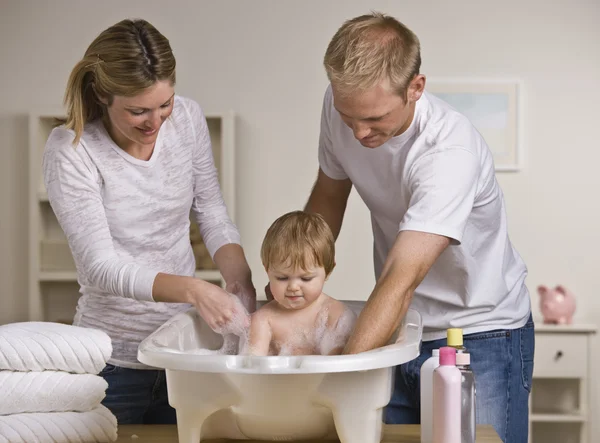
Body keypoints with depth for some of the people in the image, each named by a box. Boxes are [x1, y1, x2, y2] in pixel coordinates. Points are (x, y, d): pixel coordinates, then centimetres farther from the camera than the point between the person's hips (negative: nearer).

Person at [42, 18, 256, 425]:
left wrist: (239, 274, -14)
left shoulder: (188, 118, -6)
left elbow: (211, 211, 5)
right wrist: (192, 289, -35)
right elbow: (101, 266, -23)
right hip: (117, 358, -4)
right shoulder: (70, 152, -18)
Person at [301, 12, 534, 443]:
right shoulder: (343, 105, -11)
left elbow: (401, 282, -37)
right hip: (398, 327, 5)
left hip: (480, 332, -5)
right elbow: (329, 194, 8)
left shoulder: (450, 151, -30)